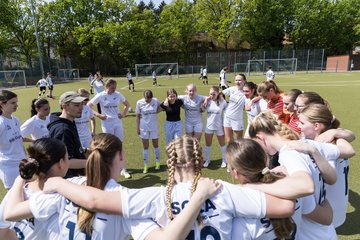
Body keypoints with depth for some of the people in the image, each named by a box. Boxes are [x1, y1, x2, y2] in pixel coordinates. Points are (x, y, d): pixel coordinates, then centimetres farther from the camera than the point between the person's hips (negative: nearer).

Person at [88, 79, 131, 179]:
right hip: (107, 124, -2)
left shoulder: (118, 95, 0)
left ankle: (123, 169, 11)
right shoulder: (100, 96, -7)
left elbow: (127, 104, 15)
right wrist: (98, 115, -12)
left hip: (118, 123, 2)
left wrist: (124, 113, 1)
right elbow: (88, 106, -3)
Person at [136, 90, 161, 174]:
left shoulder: (155, 101, -9)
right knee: (145, 146, 7)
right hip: (144, 127, 0)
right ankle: (146, 165, 19)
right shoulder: (139, 102, -9)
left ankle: (157, 162, 31)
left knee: (156, 145, 12)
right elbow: (138, 116, -3)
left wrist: (157, 111, -8)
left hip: (154, 127, 1)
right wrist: (137, 128, -4)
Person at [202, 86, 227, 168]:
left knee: (222, 143, 15)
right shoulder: (207, 101, -8)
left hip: (219, 126, -2)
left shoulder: (222, 102, -13)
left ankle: (224, 160, 34)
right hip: (209, 126, 2)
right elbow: (203, 110, 3)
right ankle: (207, 160, 31)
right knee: (208, 144, 13)